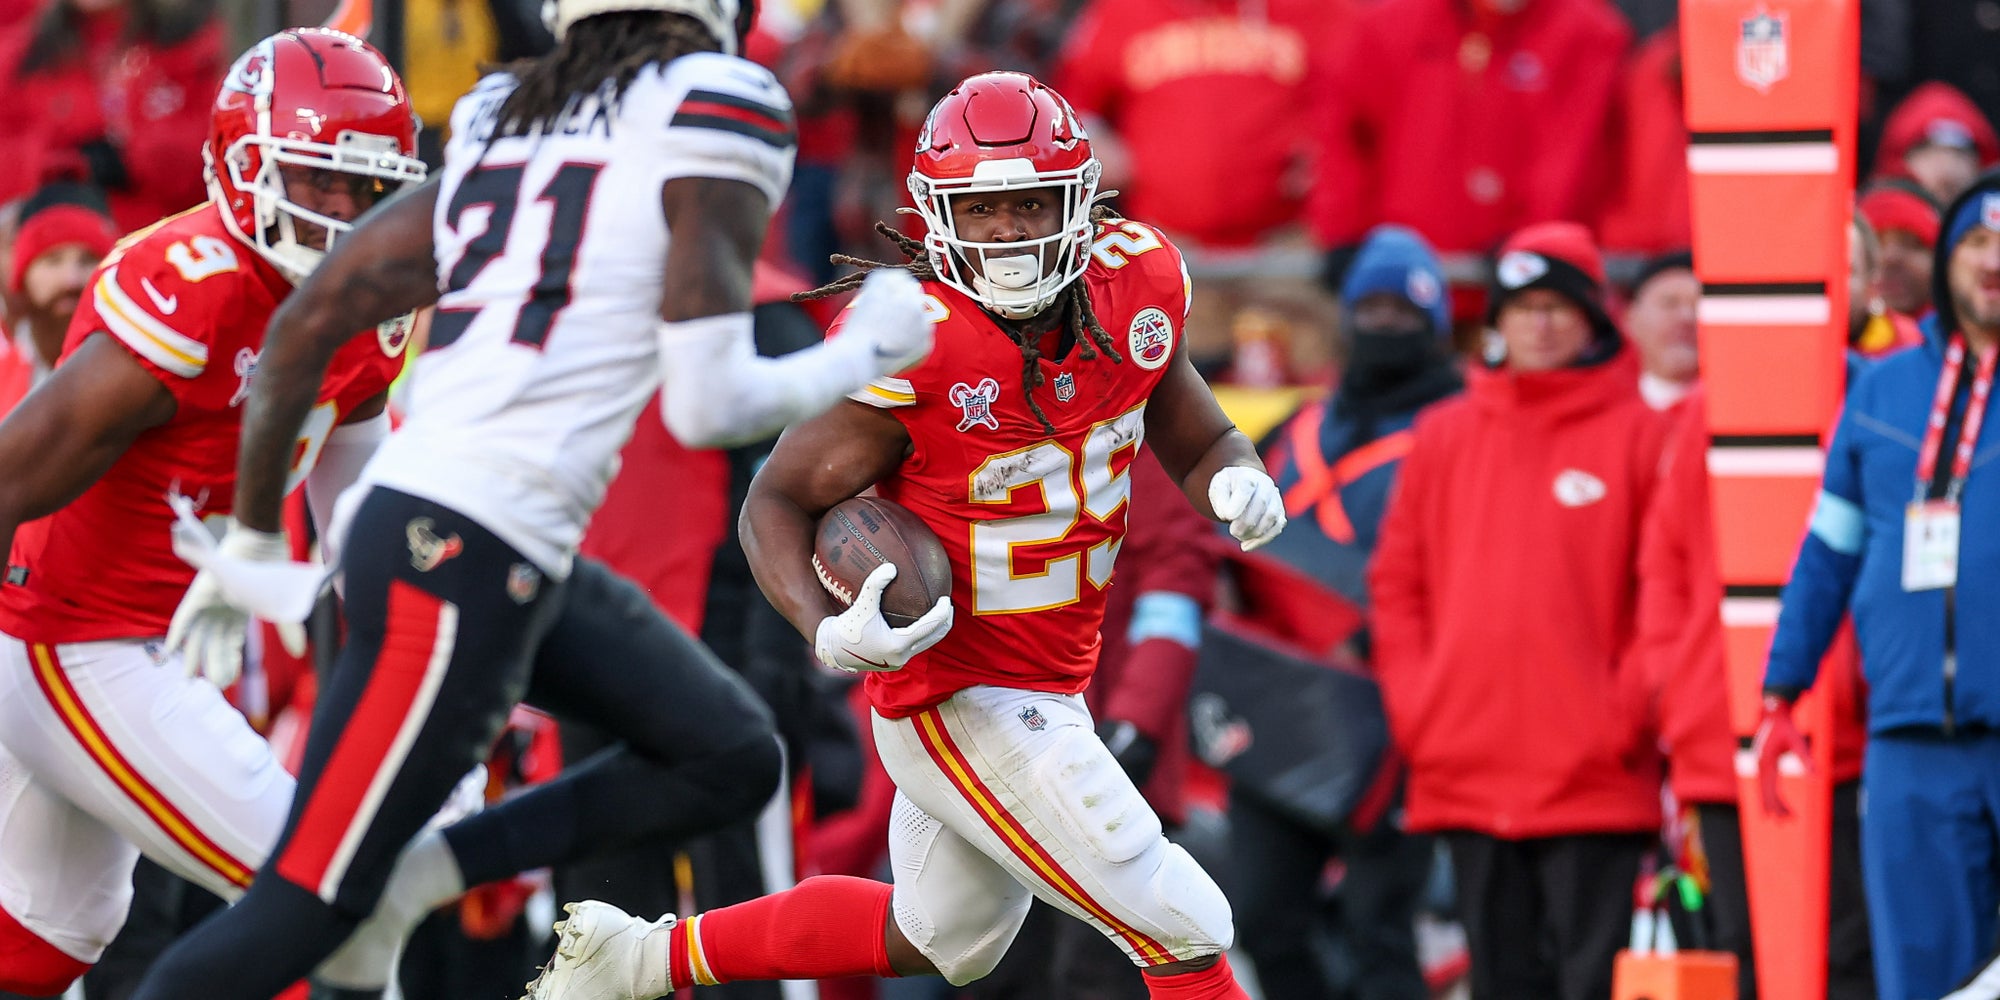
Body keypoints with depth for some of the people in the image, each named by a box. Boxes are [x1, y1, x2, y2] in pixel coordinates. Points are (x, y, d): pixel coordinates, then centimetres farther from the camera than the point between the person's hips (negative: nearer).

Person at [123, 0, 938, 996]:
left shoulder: (499, 129, 17)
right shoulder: (709, 131, -6)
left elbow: (305, 322, 16)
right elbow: (708, 408, -11)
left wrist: (252, 537, 23)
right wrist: (867, 356, 7)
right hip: (467, 556, -8)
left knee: (731, 760, 16)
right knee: (306, 906, -5)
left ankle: (423, 872, 4)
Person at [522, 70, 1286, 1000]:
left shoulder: (1135, 286, -4)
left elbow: (1198, 443, 11)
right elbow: (777, 502, -14)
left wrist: (1238, 484, -14)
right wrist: (829, 632, -32)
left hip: (1047, 690, 8)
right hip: (966, 704, -8)